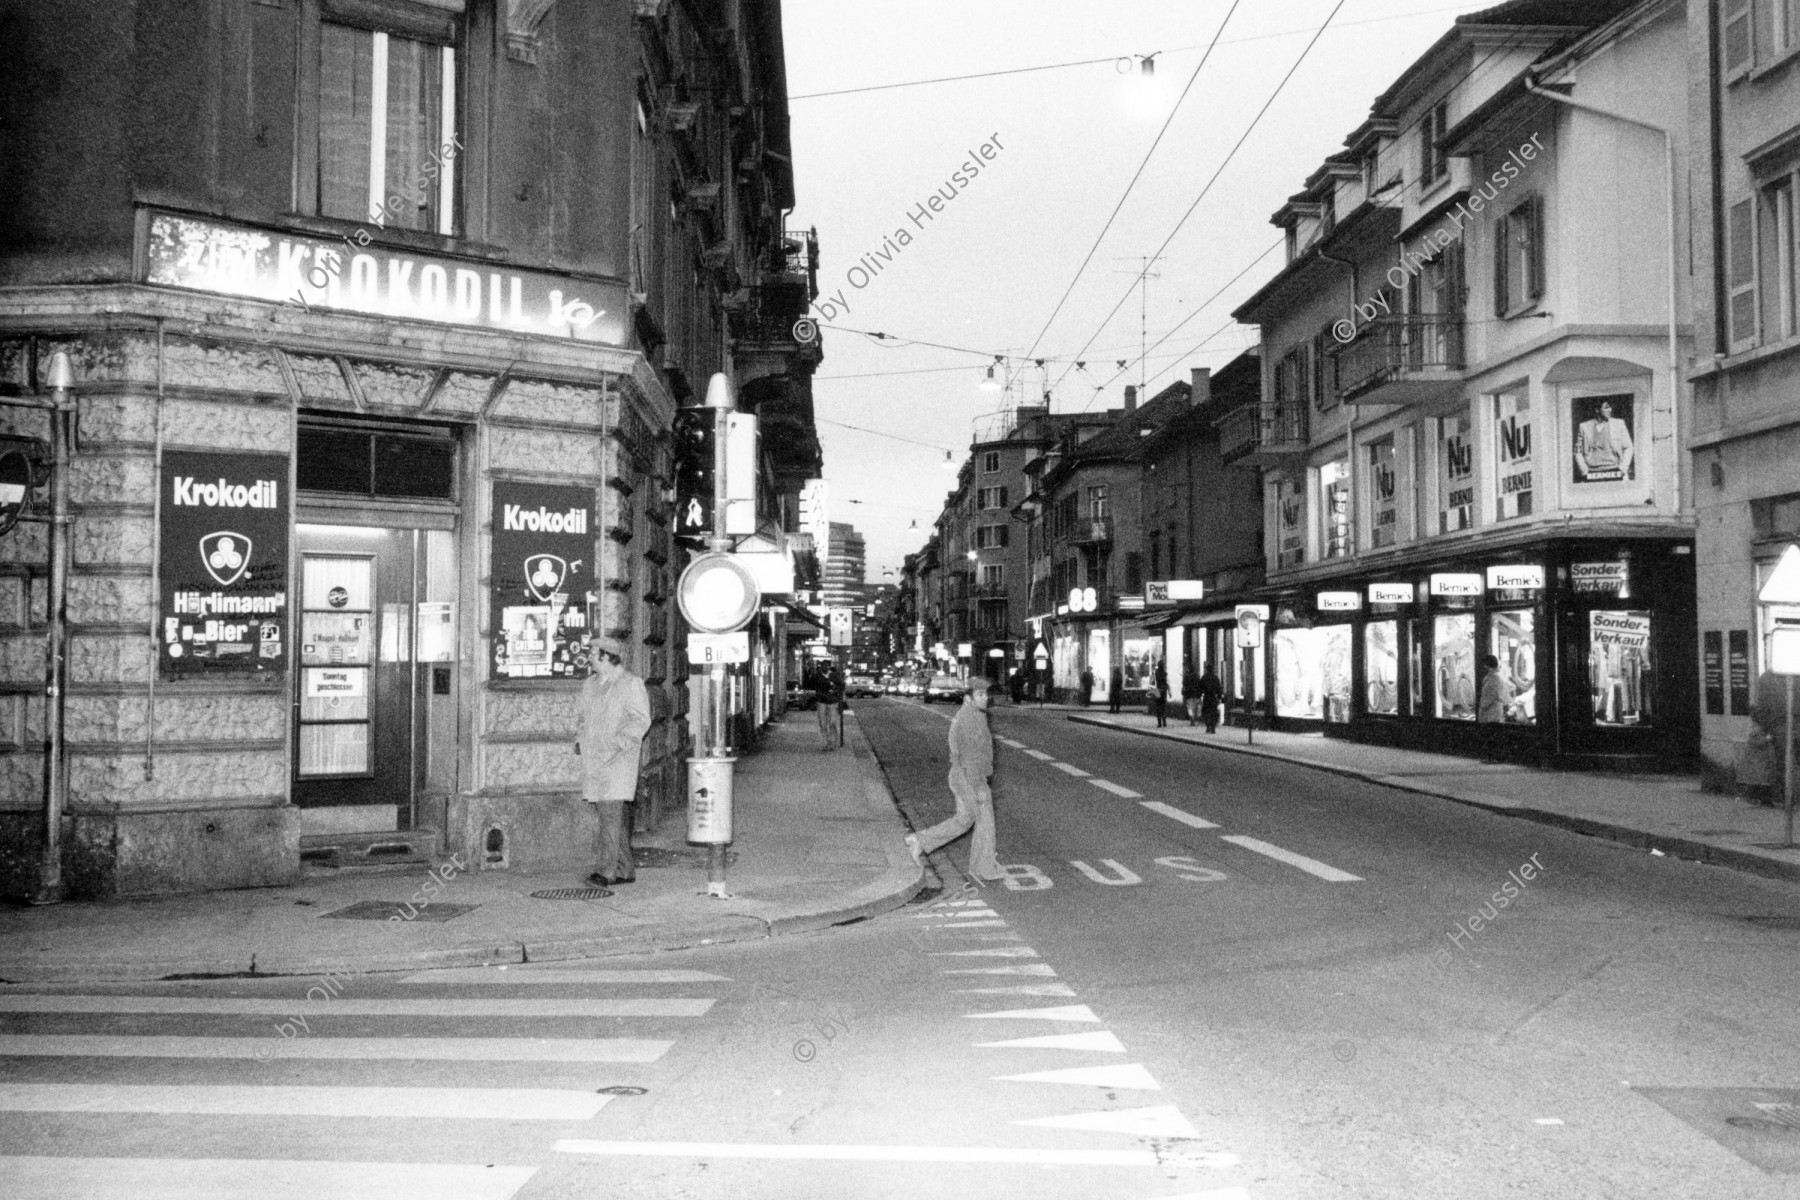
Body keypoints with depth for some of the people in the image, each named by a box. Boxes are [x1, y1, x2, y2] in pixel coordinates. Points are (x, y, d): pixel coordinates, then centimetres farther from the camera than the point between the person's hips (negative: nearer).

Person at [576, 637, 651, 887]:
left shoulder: (631, 683, -4)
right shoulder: (589, 684, 17)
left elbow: (641, 720, -9)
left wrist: (615, 743, -19)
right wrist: (582, 742, 9)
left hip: (619, 759, -7)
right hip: (593, 759, 7)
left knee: (612, 813, -14)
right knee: (606, 815, 8)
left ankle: (605, 871, -18)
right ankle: (625, 869, 16)